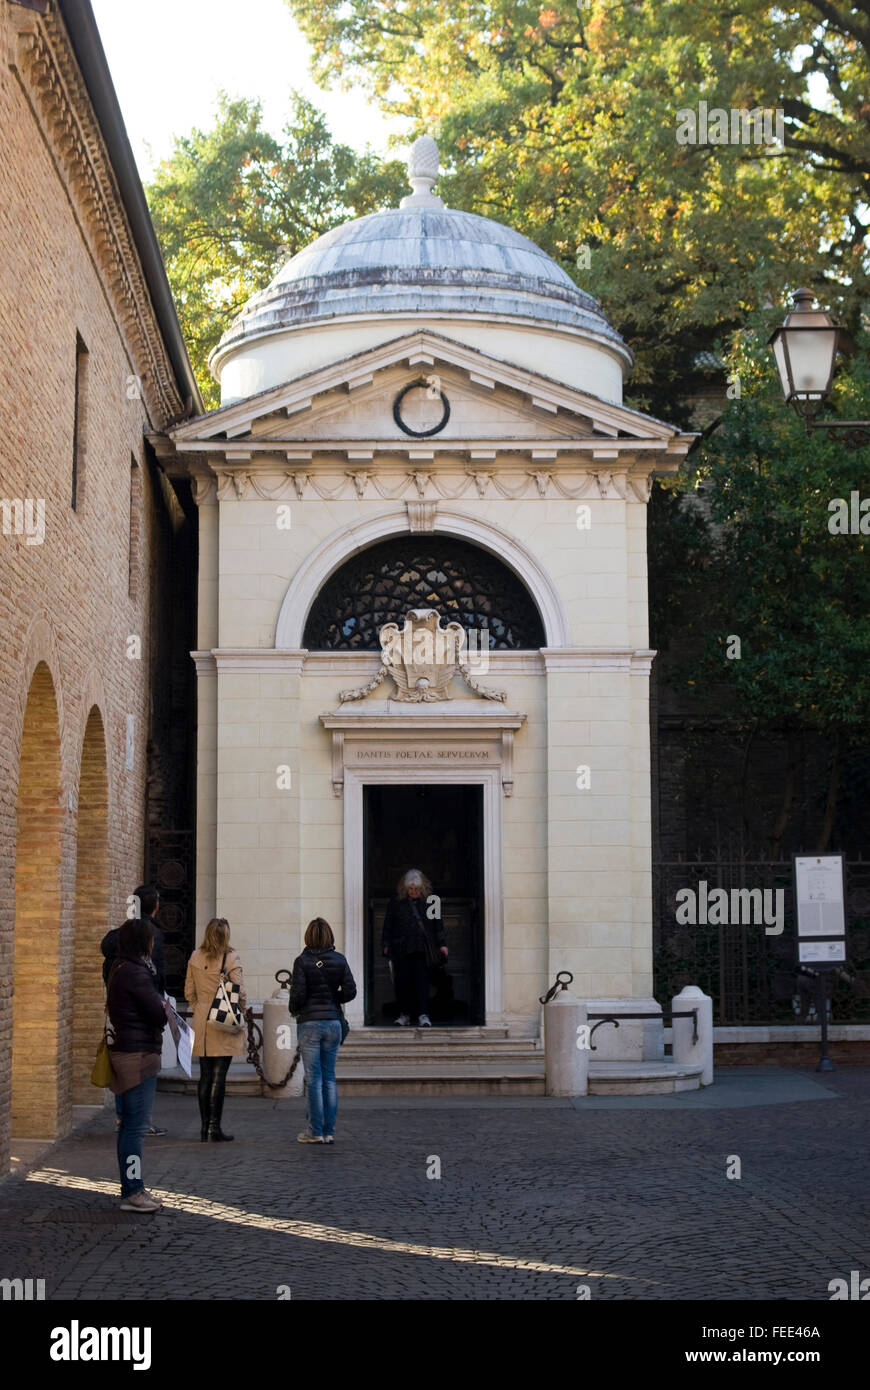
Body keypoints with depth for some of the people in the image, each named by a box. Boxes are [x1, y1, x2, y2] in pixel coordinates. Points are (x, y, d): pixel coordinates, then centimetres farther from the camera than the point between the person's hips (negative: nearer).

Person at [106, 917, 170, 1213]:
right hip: (139, 1055, -10)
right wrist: (165, 1005, 5)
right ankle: (131, 1193, -3)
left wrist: (160, 1005, 3)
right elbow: (159, 1013, -17)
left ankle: (133, 1188, 22)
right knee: (135, 1126, -6)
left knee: (130, 1124, 15)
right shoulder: (135, 972, -18)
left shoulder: (120, 968, 13)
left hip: (124, 1052, 10)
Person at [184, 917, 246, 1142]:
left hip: (201, 1023, 4)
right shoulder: (231, 958, -11)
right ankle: (215, 1128, -1)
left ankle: (204, 1127, 15)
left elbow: (189, 992, 7)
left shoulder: (195, 958, 3)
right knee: (219, 1076, -2)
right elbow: (239, 993, -12)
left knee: (205, 1075, 11)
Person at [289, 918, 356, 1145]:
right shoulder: (339, 960, 1)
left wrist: (294, 1009, 9)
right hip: (333, 1022, 3)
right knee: (330, 1077, 9)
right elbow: (350, 991, -2)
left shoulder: (302, 961, -8)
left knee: (313, 1079, 1)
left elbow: (298, 994, -11)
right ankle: (329, 1132, 9)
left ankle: (315, 1132, 3)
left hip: (309, 1022, -3)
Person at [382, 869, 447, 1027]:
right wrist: (386, 944, 7)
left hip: (422, 948, -1)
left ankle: (423, 1014, -6)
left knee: (422, 980, -6)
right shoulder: (396, 902, 4)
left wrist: (442, 943, 8)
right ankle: (404, 1014, 14)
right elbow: (388, 924, 9)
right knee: (402, 981, 3)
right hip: (401, 948, 1)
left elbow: (437, 924, 10)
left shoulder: (429, 901, 4)